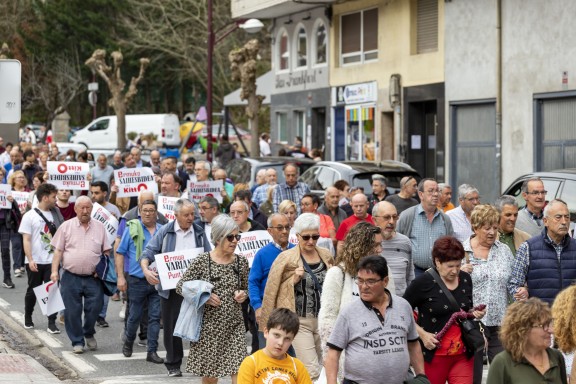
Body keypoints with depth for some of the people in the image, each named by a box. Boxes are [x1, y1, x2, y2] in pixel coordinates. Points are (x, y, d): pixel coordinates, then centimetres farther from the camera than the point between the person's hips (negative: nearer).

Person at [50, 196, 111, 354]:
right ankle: (77, 342, 13)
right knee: (73, 311, 1)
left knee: (94, 308, -1)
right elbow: (58, 251, 3)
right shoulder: (66, 227, 3)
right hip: (71, 277, -1)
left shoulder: (99, 227, 8)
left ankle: (89, 334, 25)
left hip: (93, 277, 1)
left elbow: (106, 251, 11)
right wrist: (54, 271, -6)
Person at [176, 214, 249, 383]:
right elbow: (180, 287, -2)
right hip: (208, 326, -2)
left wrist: (243, 294, -4)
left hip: (234, 325, 2)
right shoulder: (201, 261, -7)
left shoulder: (241, 261, 4)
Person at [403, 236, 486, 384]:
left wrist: (475, 313, 2)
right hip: (434, 355, -4)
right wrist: (422, 334, -13)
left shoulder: (465, 279, 7)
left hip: (463, 355, 4)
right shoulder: (423, 283, -10)